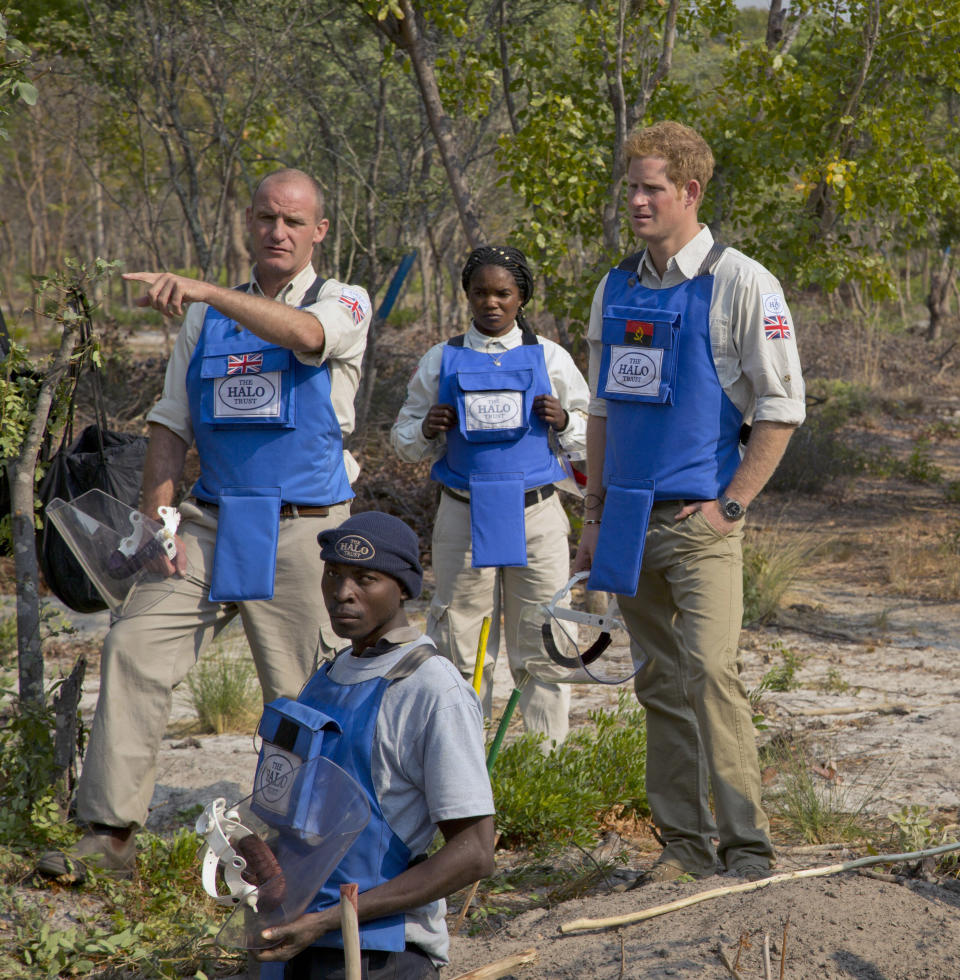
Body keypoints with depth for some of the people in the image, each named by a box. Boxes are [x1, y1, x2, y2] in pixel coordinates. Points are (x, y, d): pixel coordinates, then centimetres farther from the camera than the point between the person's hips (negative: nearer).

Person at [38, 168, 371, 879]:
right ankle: (111, 833, -10)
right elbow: (171, 426, 14)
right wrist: (156, 522, 0)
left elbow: (303, 333, -24)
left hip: (302, 532, -3)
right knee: (134, 647, -12)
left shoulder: (344, 305, 2)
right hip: (211, 526, 3)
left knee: (305, 699, 0)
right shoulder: (207, 318, 15)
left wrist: (201, 289, -35)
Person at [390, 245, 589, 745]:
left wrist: (563, 421, -8)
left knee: (542, 647, 0)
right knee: (460, 647, 1)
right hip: (463, 514, 0)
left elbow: (590, 435, 13)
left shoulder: (549, 357, 7)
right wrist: (427, 431, -10)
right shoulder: (441, 360, 8)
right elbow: (404, 441, 12)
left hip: (535, 513, 0)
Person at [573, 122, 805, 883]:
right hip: (631, 516, 6)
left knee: (711, 671, -16)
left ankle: (749, 848, -11)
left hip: (700, 516, -6)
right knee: (660, 683, 8)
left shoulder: (740, 284, -5)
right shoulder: (616, 290, 13)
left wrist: (730, 504, -10)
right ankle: (684, 845, 15)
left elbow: (782, 407, -5)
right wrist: (596, 514, 15)